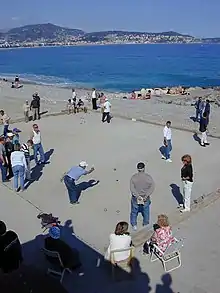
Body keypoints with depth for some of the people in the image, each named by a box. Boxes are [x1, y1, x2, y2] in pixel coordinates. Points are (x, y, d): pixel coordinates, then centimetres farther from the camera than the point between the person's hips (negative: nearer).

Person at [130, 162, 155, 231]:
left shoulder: (133, 177, -14)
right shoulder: (148, 177, -13)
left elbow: (132, 188, -18)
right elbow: (152, 187, -16)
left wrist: (137, 196, -17)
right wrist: (146, 195, -17)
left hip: (135, 198, 0)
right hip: (146, 199, 1)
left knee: (134, 212, 18)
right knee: (146, 212, 21)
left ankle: (134, 225, 28)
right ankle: (145, 225, 35)